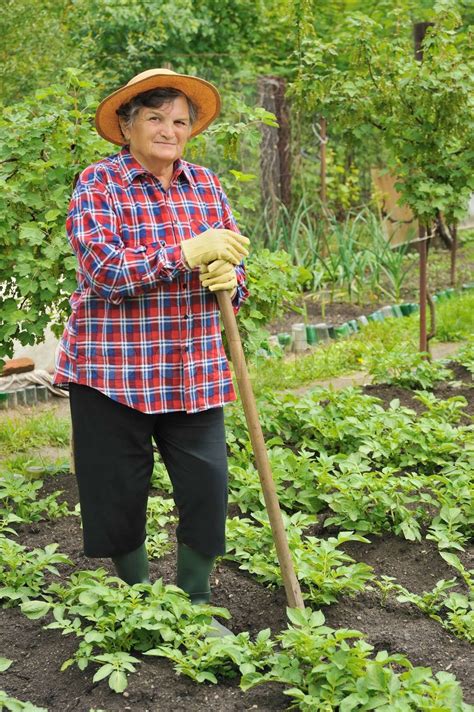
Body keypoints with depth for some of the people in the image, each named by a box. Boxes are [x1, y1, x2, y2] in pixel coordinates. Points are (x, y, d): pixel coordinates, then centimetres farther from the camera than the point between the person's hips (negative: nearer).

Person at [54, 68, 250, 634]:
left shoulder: (206, 186, 10)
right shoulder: (99, 184, -5)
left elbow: (232, 270, 13)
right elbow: (103, 270, -18)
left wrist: (228, 280, -12)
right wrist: (187, 253, -24)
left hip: (195, 374, 4)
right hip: (113, 371, -3)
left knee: (207, 488, 0)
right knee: (119, 495, 6)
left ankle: (194, 603, 20)